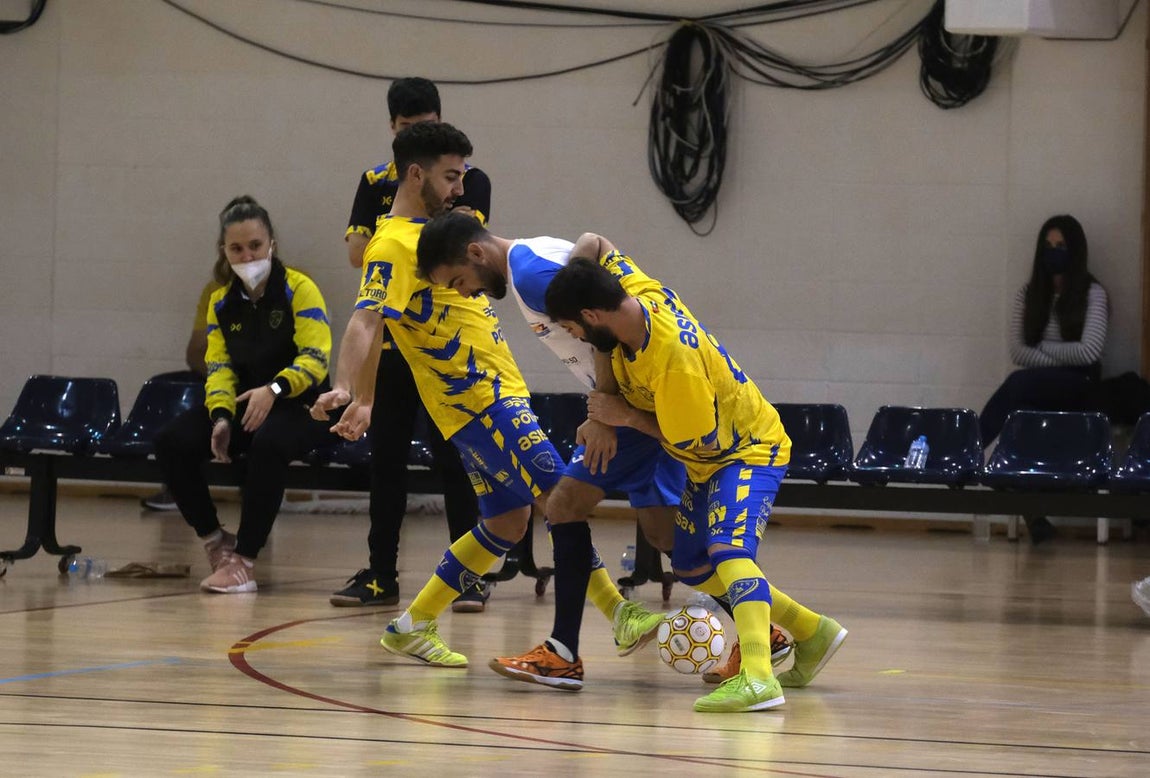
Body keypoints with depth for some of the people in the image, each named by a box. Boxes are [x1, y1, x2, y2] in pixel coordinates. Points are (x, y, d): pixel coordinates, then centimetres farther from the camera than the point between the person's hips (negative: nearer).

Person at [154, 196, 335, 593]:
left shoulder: (299, 289, -8)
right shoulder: (221, 302, 8)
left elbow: (316, 359, -17)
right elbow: (218, 366, 4)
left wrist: (274, 389, -34)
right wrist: (221, 416, -17)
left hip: (299, 407, -6)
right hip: (245, 407, 6)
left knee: (269, 442, -40)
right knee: (172, 442, -18)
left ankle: (244, 560, -34)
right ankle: (216, 541, -2)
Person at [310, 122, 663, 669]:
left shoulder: (434, 230, 14)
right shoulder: (395, 243, -16)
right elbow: (365, 321, -29)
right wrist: (346, 389, -42)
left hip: (495, 394, 10)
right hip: (478, 399, -10)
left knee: (506, 521, 12)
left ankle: (412, 627, 17)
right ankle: (620, 619, -6)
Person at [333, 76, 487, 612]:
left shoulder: (469, 182, 0)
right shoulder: (377, 183, 7)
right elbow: (358, 254, -4)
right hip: (391, 341, 3)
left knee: (455, 462, -4)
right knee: (386, 461, 7)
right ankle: (380, 575, 15)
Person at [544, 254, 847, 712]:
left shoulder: (673, 356, -35)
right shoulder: (633, 289, -14)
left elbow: (700, 441, -25)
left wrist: (628, 417, -17)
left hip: (749, 452, -10)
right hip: (707, 461, 10)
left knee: (728, 547, -32)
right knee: (693, 569, 16)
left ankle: (758, 678, -51)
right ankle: (811, 632, 30)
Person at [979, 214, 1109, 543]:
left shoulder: (1092, 294, 0)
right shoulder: (1028, 294, 13)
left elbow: (1089, 352, -11)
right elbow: (1017, 352, 3)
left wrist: (1043, 348, -3)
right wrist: (1062, 360, -10)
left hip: (1077, 389, -4)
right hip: (1038, 389, 4)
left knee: (1019, 384, -36)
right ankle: (1032, 511, -37)